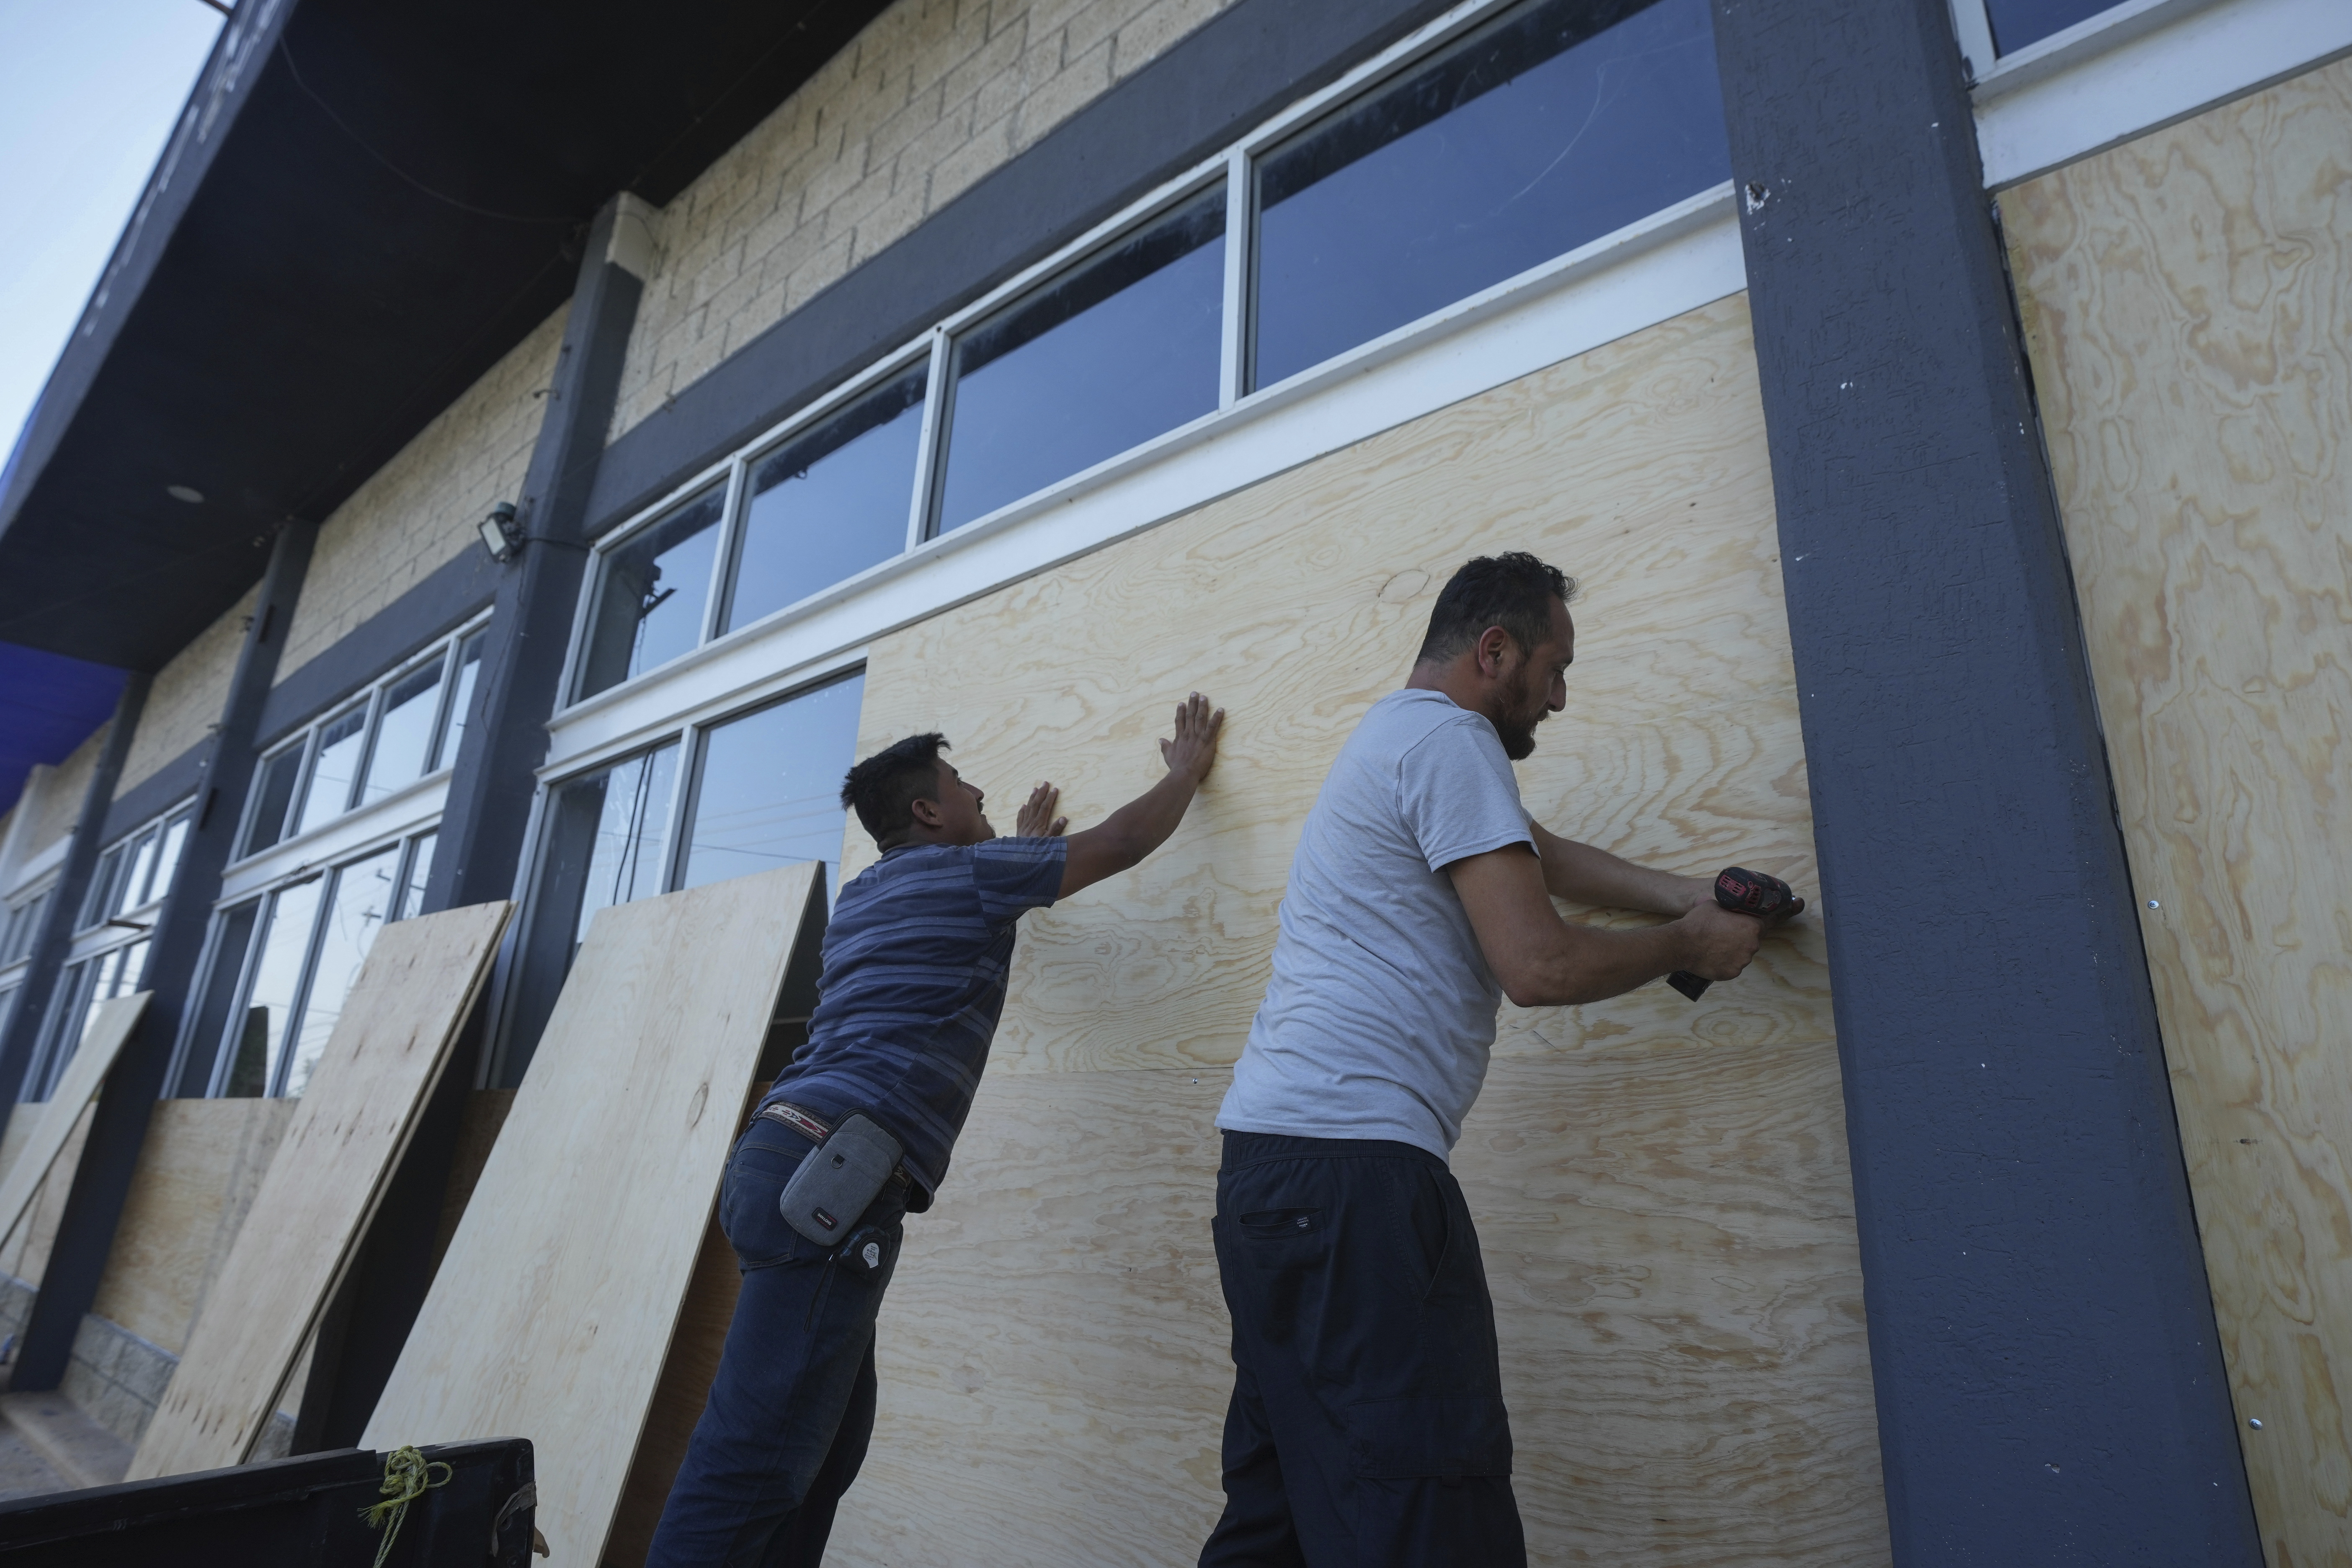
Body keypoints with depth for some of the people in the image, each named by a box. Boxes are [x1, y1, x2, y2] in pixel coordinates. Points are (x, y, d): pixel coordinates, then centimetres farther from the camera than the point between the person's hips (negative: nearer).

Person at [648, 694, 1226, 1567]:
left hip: (792, 1162, 10)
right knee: (756, 1455, -10)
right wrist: (1188, 769, 26)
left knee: (827, 1446, 13)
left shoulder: (868, 896, 24)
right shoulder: (963, 871, 1)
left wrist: (1023, 850, 56)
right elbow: (1121, 843, 10)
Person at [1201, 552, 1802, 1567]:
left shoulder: (1399, 734, 25)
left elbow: (1537, 854, 31)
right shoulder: (1449, 738, -7)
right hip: (1350, 1157, -11)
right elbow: (1543, 967, -12)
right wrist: (1689, 947, 5)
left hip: (1271, 1150, 11)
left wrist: (1685, 898, 23)